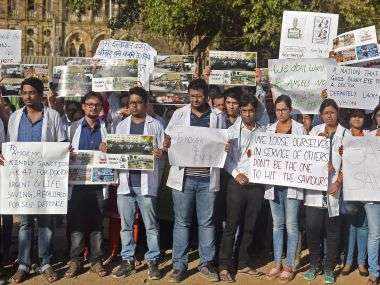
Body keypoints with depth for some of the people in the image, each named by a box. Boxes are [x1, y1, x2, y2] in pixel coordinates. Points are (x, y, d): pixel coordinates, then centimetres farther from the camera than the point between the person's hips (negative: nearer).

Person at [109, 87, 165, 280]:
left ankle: (153, 261, 11)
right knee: (126, 225, 8)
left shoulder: (155, 125, 5)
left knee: (151, 225, 3)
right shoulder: (122, 125, 14)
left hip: (147, 182, -3)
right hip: (126, 181, 3)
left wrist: (160, 153, -18)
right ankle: (127, 261, 17)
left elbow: (163, 152, 4)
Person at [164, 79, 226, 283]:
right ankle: (179, 265, 12)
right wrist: (167, 144, -12)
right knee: (181, 222, 5)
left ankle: (206, 263, 18)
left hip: (208, 177, 0)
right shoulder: (179, 114, 7)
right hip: (183, 176, 0)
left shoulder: (217, 116, 7)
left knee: (207, 222, 7)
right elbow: (168, 139, 11)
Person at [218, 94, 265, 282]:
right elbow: (226, 157, -1)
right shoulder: (232, 131, 1)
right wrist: (236, 174, -12)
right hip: (237, 182, -3)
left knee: (249, 226, 9)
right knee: (231, 225, -2)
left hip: (257, 183, 3)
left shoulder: (263, 131, 9)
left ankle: (243, 264, 20)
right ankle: (224, 267, 4)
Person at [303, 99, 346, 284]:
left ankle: (329, 269, 16)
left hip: (334, 188, -1)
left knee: (332, 230, 4)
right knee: (312, 228, -1)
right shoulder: (315, 131, 11)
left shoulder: (345, 134, 4)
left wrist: (338, 182, -10)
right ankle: (314, 265, 16)